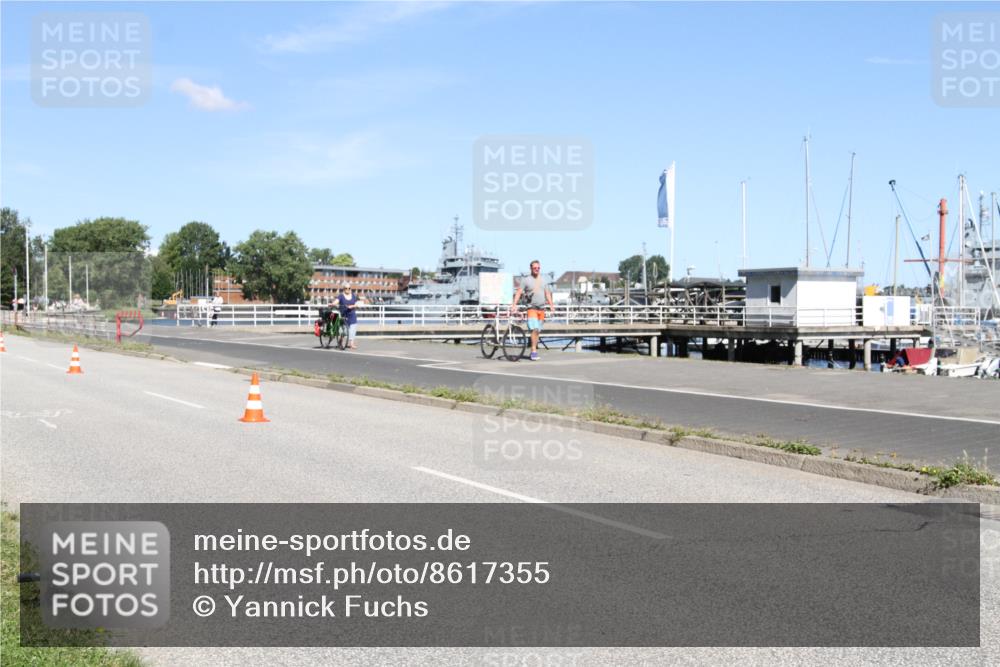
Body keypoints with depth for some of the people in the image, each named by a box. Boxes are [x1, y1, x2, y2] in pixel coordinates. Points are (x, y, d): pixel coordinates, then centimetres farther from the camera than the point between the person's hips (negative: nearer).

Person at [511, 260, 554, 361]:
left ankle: (534, 351, 13)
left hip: (542, 308, 5)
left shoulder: (542, 280, 16)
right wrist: (514, 305, -16)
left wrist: (551, 305, 9)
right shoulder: (525, 280, 0)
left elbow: (547, 293, 20)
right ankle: (534, 351, -19)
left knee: (538, 331, 6)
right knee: (534, 329, -19)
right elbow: (518, 293, -4)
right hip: (532, 308, -5)